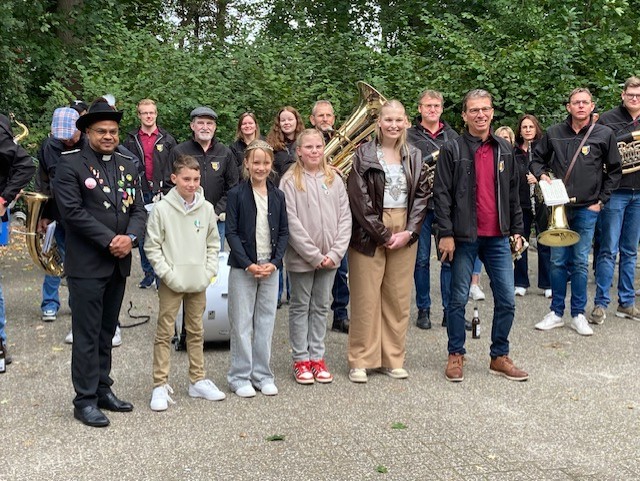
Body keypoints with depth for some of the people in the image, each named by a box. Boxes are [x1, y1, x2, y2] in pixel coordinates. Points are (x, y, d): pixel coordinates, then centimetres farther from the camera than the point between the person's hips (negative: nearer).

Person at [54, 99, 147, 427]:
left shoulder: (127, 166, 12)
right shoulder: (71, 164, -6)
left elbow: (138, 209, 8)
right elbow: (73, 211, -15)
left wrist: (130, 237, -12)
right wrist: (109, 240, -18)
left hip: (118, 264, 6)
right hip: (86, 265, -6)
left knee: (106, 332, 15)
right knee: (87, 335, 0)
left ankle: (103, 390, 26)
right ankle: (85, 400, 9)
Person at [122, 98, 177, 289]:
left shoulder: (167, 139, 6)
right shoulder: (131, 140, 8)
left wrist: (165, 190, -4)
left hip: (162, 195, -2)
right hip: (140, 195, 2)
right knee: (142, 236, 7)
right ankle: (148, 273, 18)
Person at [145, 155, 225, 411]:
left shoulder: (206, 209, 3)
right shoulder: (162, 209, -8)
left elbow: (213, 244, 10)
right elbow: (152, 247, -6)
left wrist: (209, 271, -1)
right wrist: (168, 274, -12)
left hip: (198, 283, 4)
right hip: (171, 283, -4)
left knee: (196, 331, 15)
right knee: (164, 333, 1)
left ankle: (197, 380, 26)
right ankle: (160, 386, 8)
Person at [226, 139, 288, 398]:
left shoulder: (278, 195, 7)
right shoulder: (237, 194, -4)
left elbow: (283, 232, 8)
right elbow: (231, 232, -7)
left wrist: (274, 262, -5)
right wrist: (248, 264, -14)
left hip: (270, 267, 3)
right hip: (242, 267, -3)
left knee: (266, 321, 8)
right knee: (242, 324, 1)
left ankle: (262, 374, 19)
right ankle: (240, 377, 11)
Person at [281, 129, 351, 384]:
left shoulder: (334, 179, 5)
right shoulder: (290, 181, -7)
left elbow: (345, 217, 3)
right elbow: (291, 222, -13)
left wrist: (335, 253, -8)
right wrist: (314, 255, -15)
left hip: (329, 257, 4)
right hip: (301, 257, -4)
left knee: (321, 307, 12)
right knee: (300, 307, 8)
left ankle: (317, 357, 22)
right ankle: (301, 359, 17)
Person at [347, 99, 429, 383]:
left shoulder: (413, 156, 9)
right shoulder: (364, 154, -3)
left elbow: (421, 195, 6)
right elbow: (359, 198, -9)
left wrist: (409, 231, -6)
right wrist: (383, 234, -11)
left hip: (405, 234, 4)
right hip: (369, 233, -4)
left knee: (399, 297, 7)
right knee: (366, 298, -1)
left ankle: (393, 359, 18)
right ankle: (360, 361, 8)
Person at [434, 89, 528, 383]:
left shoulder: (504, 149, 11)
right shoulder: (452, 150, -3)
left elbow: (513, 192, 15)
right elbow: (441, 194, -6)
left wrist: (517, 229, 11)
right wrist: (446, 234, -12)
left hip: (497, 237, 4)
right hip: (464, 237, -4)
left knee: (506, 300, 4)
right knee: (459, 299, 5)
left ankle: (499, 357, 18)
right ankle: (456, 355, 18)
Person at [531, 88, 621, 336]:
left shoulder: (604, 134, 1)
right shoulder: (554, 133, 3)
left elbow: (614, 171, 7)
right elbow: (537, 159, 15)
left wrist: (601, 200, 1)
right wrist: (541, 175, -6)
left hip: (587, 209, -1)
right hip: (559, 206, 1)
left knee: (580, 262, 2)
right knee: (558, 262, 4)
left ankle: (578, 314, 12)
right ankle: (556, 313, 14)